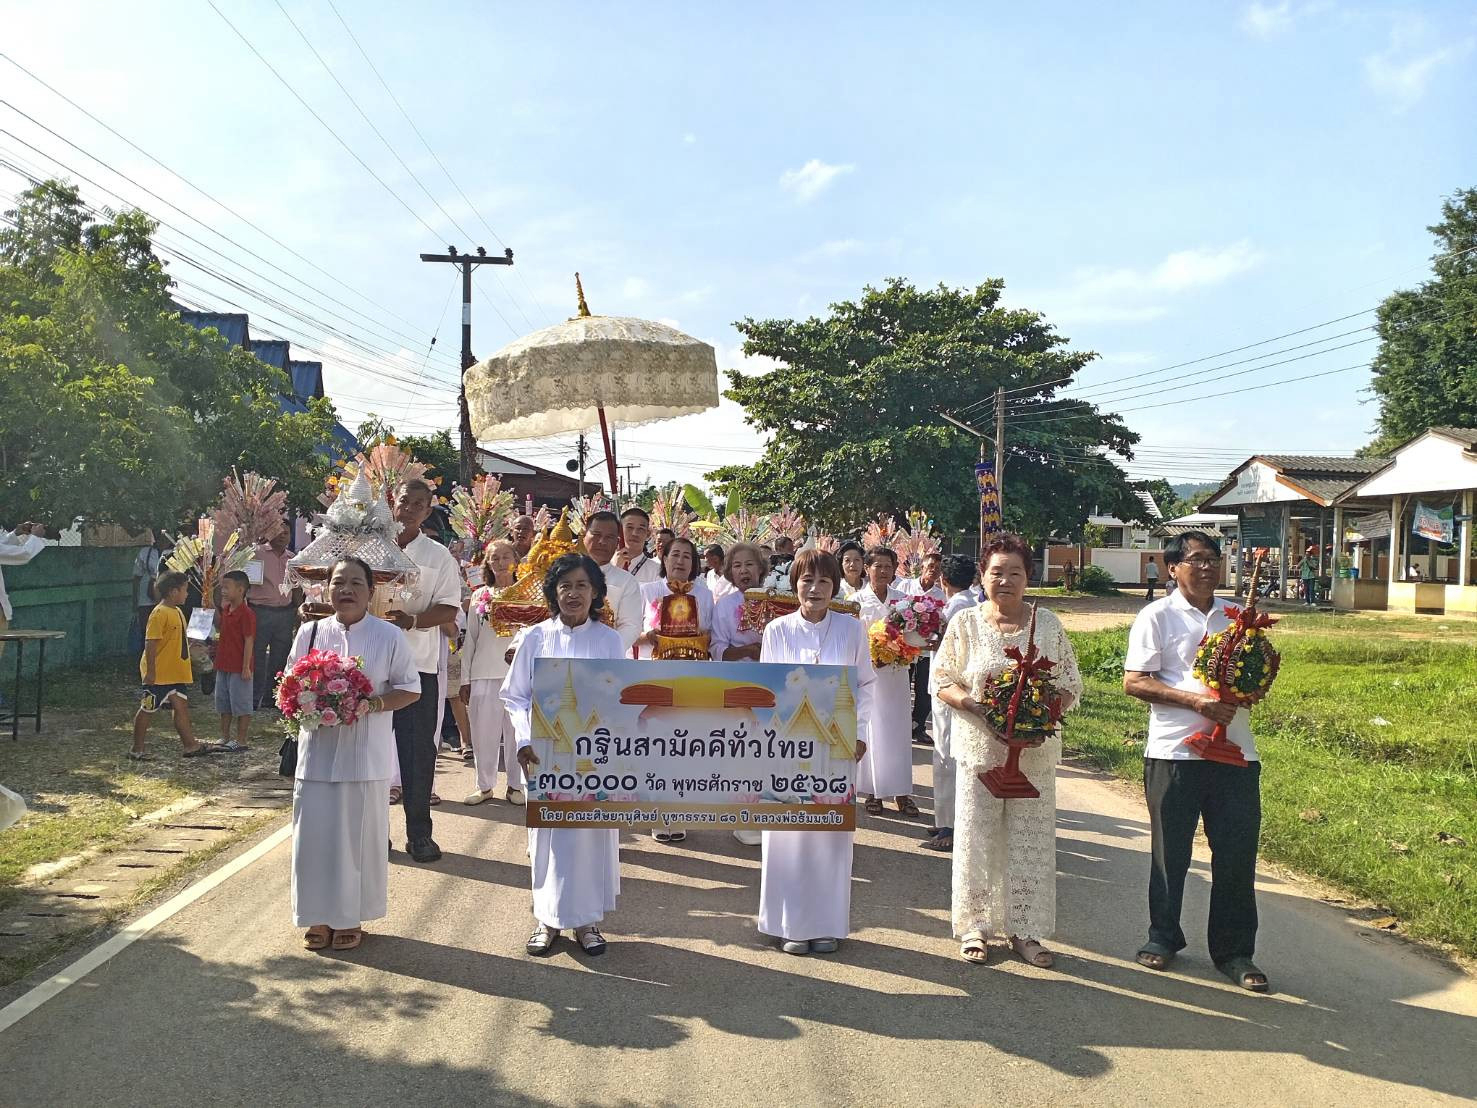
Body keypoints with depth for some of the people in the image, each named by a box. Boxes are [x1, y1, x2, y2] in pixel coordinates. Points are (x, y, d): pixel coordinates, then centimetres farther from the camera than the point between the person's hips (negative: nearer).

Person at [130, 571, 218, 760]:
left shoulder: (177, 612, 12)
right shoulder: (159, 613, -18)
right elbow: (150, 643, -21)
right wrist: (150, 671, -22)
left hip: (175, 672, 9)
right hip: (158, 673, -9)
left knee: (181, 706, 7)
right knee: (148, 709, 3)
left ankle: (190, 745, 9)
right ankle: (137, 749, 14)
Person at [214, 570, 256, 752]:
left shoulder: (246, 614, -17)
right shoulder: (225, 610, 10)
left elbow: (249, 641, -18)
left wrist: (246, 667, -19)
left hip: (239, 668, -9)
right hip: (223, 665, 9)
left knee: (241, 705, 1)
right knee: (224, 703, 17)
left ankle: (241, 740, 9)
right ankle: (225, 737, 28)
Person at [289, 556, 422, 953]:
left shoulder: (390, 636, -2)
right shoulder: (309, 632, 6)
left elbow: (410, 689, 0)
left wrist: (374, 703, -17)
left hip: (365, 755, -2)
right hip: (317, 750, 2)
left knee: (358, 836, 5)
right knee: (315, 834, 4)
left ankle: (351, 918, 20)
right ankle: (320, 916, 20)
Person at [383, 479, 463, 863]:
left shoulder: (439, 556, 5)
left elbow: (448, 609, -1)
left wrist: (412, 620, -19)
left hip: (419, 663, -1)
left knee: (419, 749, 2)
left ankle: (419, 832, 11)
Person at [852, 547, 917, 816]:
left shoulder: (903, 599, 7)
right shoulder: (857, 601, -2)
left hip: (896, 673, 3)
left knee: (898, 731, 5)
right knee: (871, 731, 1)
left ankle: (901, 792, 11)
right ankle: (872, 791, 11)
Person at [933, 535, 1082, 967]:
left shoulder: (1048, 624, 2)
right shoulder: (965, 623, -1)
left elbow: (1070, 687, 5)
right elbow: (943, 681, 0)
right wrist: (975, 705, -17)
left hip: (1035, 751, 1)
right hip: (980, 747, -1)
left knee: (1031, 840, 7)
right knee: (976, 836, 4)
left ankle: (1025, 930, 20)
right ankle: (975, 927, 18)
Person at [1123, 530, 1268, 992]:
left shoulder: (1236, 615, 13)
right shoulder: (1157, 616, -2)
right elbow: (1134, 682, -8)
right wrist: (1195, 700, -17)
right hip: (1175, 751, -3)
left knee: (1238, 854, 4)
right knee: (1170, 851, 8)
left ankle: (1234, 952, 16)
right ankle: (1163, 937, 26)